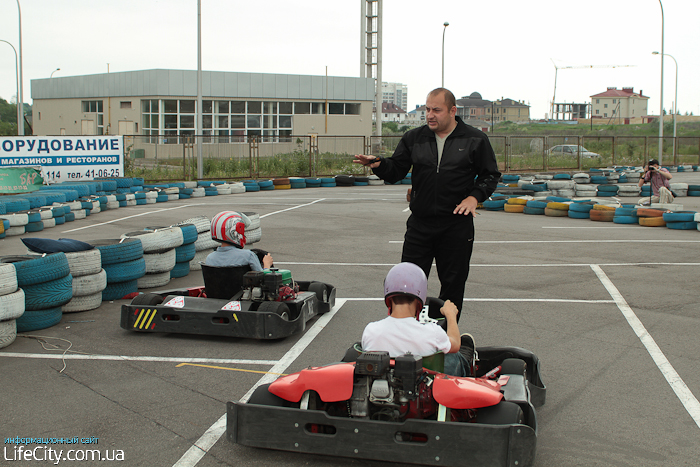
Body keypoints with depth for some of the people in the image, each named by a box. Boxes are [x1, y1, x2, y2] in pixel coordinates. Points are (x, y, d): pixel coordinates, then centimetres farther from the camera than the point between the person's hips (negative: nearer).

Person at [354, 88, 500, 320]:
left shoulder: (475, 140, 0)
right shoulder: (413, 138, 6)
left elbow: (491, 175, 6)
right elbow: (396, 171, 6)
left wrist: (474, 196, -10)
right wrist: (379, 164, -14)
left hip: (457, 225, -1)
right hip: (420, 224, 2)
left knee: (453, 285, 8)